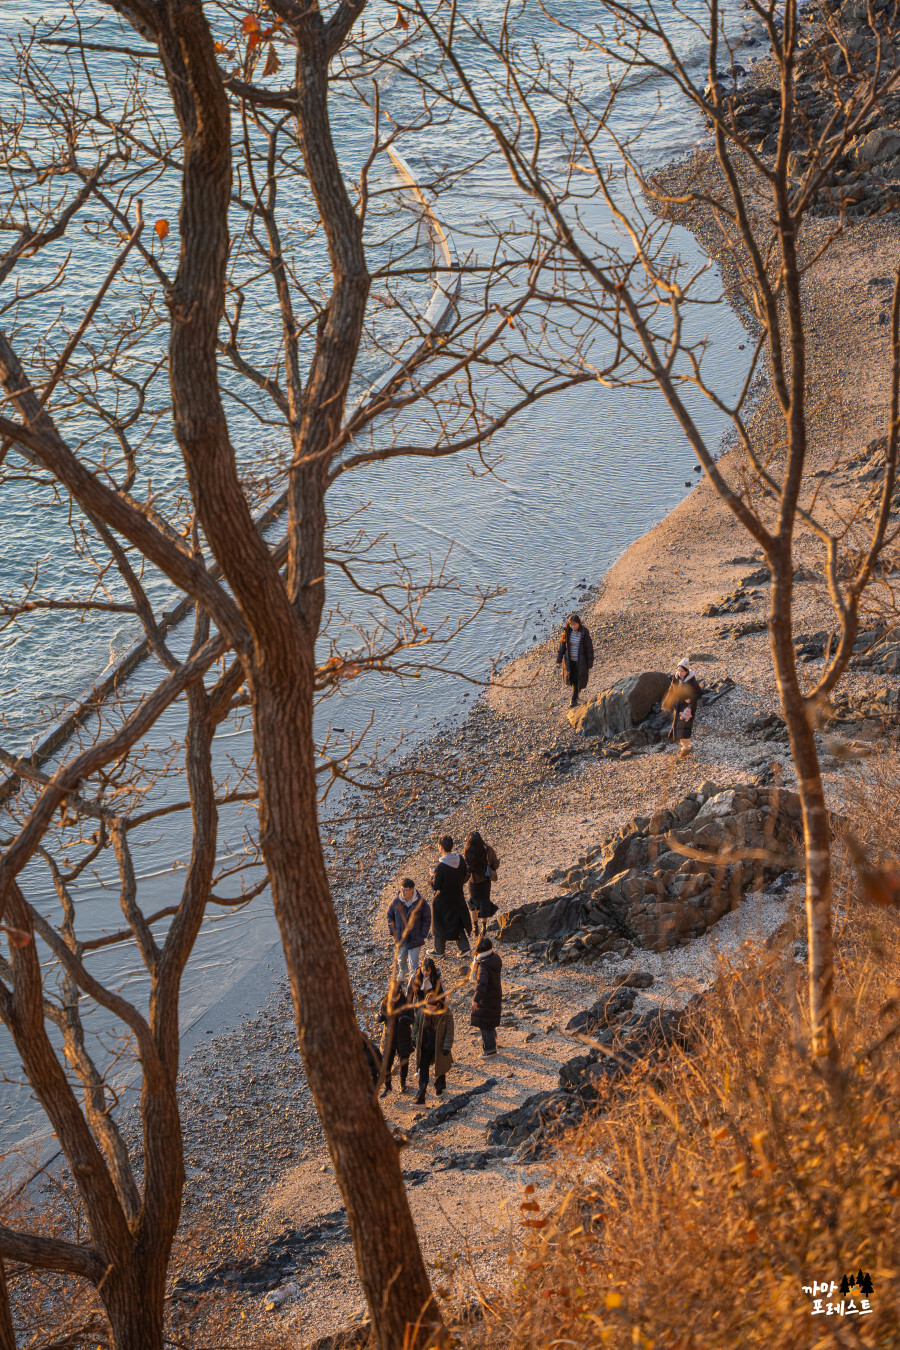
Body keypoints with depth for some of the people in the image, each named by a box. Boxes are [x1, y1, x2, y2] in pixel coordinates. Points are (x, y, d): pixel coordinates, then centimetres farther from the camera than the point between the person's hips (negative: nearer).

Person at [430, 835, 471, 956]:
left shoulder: (441, 867, -30)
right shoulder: (460, 860, -12)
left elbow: (435, 887, -20)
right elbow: (465, 876, 2)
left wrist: (432, 875, -3)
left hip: (443, 900, -5)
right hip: (458, 896, 5)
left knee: (440, 924, 15)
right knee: (457, 922, 24)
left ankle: (439, 950, 30)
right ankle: (465, 947, 23)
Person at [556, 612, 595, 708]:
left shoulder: (584, 633, -19)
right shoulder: (567, 631, -11)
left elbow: (589, 649, -11)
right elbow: (562, 645, -2)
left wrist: (590, 664, -7)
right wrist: (559, 660, 1)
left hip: (580, 660, -3)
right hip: (569, 660, 3)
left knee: (577, 680, 6)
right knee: (571, 678, 19)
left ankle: (574, 699, 24)